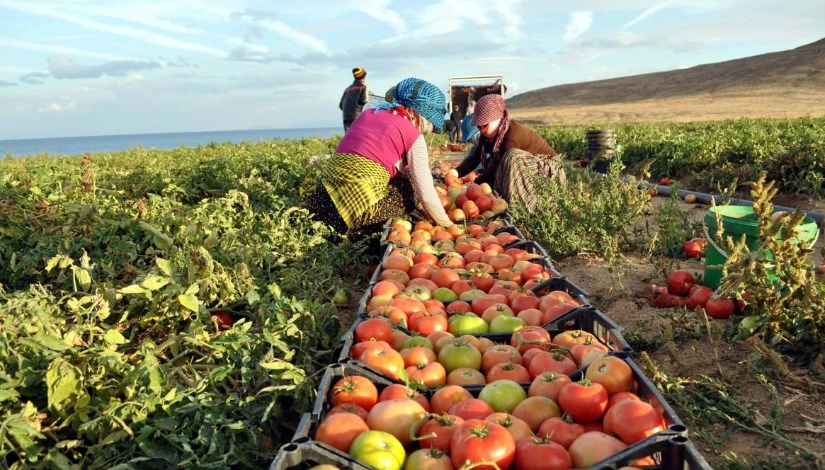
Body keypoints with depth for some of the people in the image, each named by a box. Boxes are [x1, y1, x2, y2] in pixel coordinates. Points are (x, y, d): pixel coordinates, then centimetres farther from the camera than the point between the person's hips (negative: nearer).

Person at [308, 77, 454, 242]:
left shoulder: (369, 113, 19)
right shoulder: (413, 135, -1)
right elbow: (425, 193, -1)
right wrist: (448, 225, 13)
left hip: (325, 190, 7)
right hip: (361, 199, -7)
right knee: (408, 190, 14)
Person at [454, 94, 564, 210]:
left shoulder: (513, 135, -29)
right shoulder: (487, 135, -6)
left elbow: (496, 166, -27)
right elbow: (473, 159, -11)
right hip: (526, 169, 8)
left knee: (513, 157, -35)